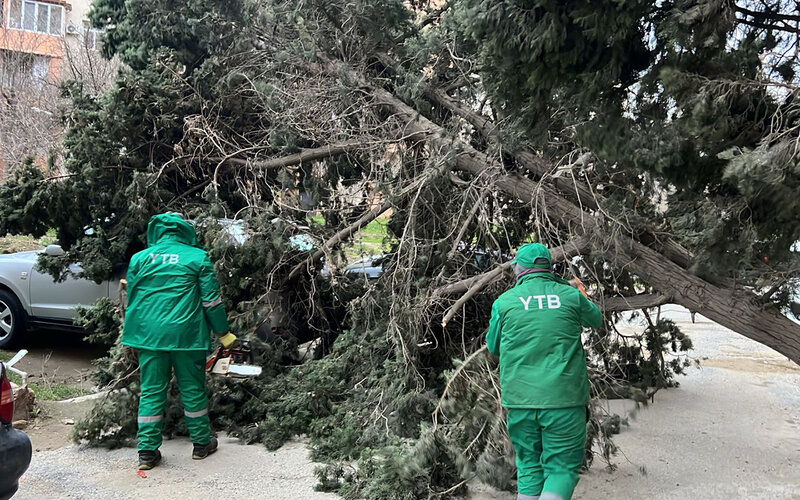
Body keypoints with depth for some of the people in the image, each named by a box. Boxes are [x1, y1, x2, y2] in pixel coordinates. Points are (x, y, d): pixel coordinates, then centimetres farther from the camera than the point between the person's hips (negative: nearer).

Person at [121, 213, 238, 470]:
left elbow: (131, 299, 13)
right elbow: (211, 300, -1)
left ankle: (147, 451, 10)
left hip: (149, 333, 2)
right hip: (185, 333, -2)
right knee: (193, 389, 10)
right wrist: (224, 333, 7)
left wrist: (134, 335, 25)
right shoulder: (197, 257, -1)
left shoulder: (140, 258, 8)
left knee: (151, 391, 8)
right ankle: (201, 443, 22)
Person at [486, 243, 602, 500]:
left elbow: (493, 346, 13)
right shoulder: (571, 296, 0)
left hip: (520, 401, 2)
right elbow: (596, 319, 21)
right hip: (564, 400, -1)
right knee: (562, 468, 6)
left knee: (529, 468, 15)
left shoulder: (504, 301, 1)